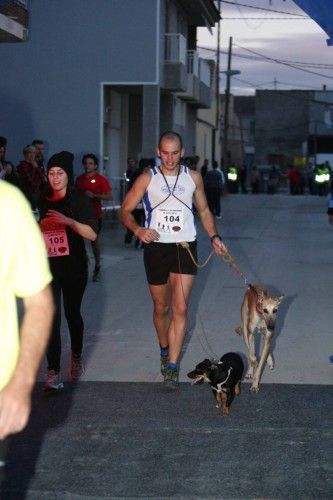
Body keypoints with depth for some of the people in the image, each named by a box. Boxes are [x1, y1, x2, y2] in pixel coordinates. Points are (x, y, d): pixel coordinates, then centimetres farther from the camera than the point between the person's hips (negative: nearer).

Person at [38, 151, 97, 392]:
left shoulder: (80, 200, -3)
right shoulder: (42, 201, 6)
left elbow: (92, 234, -11)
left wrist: (69, 221, -25)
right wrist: (40, 226, -5)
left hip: (74, 266, -1)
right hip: (48, 266, 1)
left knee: (73, 313, 14)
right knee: (51, 318, -8)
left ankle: (76, 357, 38)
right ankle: (53, 372, -10)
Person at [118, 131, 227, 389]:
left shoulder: (193, 177, 6)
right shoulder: (148, 178, 0)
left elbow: (204, 211, 17)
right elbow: (125, 210, 0)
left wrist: (214, 237, 3)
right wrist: (138, 229, -20)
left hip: (185, 246, 0)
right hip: (156, 247, 0)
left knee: (180, 308, -10)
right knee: (161, 308, 12)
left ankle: (172, 366, -9)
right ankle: (165, 351, 35)